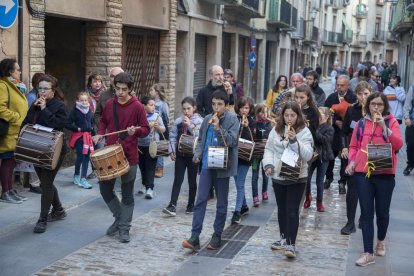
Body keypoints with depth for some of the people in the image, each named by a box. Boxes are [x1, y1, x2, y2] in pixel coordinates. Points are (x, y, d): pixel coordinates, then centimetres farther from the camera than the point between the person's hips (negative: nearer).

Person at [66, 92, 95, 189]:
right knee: (80, 157, -7)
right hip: (79, 137, -5)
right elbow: (68, 124, -9)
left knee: (86, 157, 3)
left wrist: (94, 134, 14)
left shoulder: (90, 111, 9)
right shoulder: (75, 111, -6)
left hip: (88, 136, 5)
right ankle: (76, 175, 17)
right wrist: (77, 129, -13)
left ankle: (83, 178, 9)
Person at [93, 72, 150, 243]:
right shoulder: (109, 104, 4)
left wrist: (135, 131, -23)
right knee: (105, 189, 8)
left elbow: (146, 130, -3)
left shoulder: (137, 106, -7)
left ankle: (124, 228, 15)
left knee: (127, 194, 4)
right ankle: (119, 217, 29)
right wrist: (100, 133, 2)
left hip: (129, 155, -4)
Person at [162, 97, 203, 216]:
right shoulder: (178, 121, 5)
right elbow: (173, 136, 9)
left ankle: (191, 205, 21)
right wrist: (172, 150, 2)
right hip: (180, 154, 2)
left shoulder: (199, 121, -5)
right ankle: (172, 206, -7)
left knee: (192, 180, 9)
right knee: (177, 180, -3)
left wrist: (190, 125, -21)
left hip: (193, 155, -2)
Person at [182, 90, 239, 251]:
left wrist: (218, 127, -21)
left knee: (222, 203, 8)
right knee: (200, 200, -3)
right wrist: (198, 154, 2)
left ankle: (217, 236, 19)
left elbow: (232, 141, -13)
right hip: (206, 165, 3)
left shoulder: (232, 119, -4)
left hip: (222, 167, -3)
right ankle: (195, 237, -3)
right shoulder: (207, 119, 9)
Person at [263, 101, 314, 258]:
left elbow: (308, 155, -14)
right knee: (281, 209, 16)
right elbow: (269, 149, 10)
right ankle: (283, 238, 30)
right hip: (278, 176, 4)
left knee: (292, 211, -7)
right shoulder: (276, 130, 6)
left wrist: (295, 141, -25)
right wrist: (268, 164, -6)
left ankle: (291, 244, -6)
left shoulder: (304, 132, -5)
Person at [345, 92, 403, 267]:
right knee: (366, 212, -1)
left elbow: (398, 145, -13)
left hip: (385, 174, -1)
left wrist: (384, 127, -21)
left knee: (382, 211, 8)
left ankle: (381, 241, 38)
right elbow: (354, 146, 13)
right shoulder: (361, 123, 8)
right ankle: (368, 253, 1)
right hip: (363, 173, 1)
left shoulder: (391, 122, 1)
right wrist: (352, 161, -5)